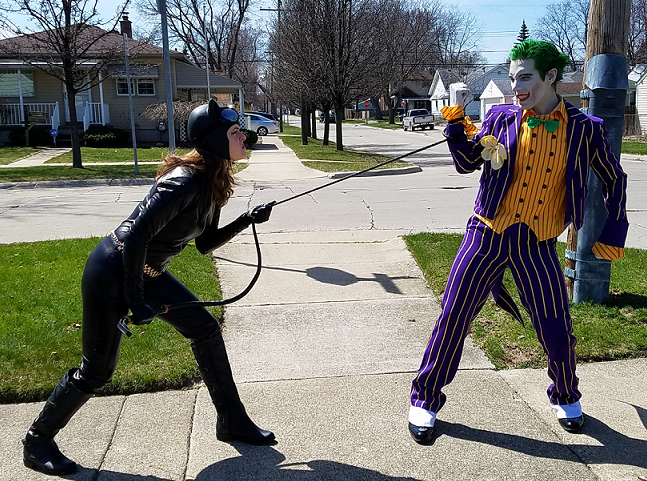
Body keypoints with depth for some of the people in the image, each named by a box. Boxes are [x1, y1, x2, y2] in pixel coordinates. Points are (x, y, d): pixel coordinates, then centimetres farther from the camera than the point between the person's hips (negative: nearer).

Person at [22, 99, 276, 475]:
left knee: (206, 329, 5)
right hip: (112, 274, -9)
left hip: (146, 273, 9)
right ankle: (38, 442, 28)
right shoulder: (185, 182, -27)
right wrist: (136, 301, -23)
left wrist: (247, 221, -3)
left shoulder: (213, 184, 1)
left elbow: (205, 244, 10)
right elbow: (136, 236, -30)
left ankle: (232, 422, 19)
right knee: (97, 371, 3)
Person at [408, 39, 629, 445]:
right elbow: (467, 164, 7)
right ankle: (425, 399, 18)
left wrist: (613, 235, 10)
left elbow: (615, 180, 12)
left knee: (556, 328, 4)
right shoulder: (502, 118, 0)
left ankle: (566, 397, 36)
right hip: (488, 235, 0)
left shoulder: (584, 129, 0)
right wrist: (456, 123, -8)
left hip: (538, 244, 0)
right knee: (453, 317, -1)